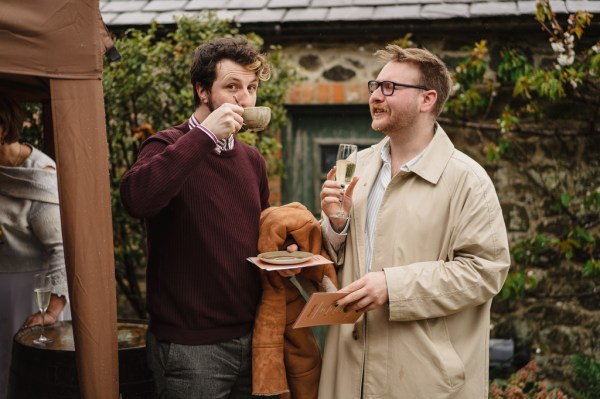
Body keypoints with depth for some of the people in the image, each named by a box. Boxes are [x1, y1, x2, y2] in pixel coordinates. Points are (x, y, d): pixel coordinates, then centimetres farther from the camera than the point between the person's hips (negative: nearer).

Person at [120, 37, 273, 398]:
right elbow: (136, 198, -31)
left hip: (250, 337, 6)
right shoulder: (170, 147, -8)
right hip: (190, 344, -6)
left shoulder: (252, 159, 10)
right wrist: (205, 134, -27)